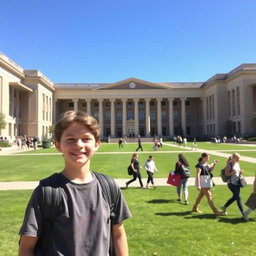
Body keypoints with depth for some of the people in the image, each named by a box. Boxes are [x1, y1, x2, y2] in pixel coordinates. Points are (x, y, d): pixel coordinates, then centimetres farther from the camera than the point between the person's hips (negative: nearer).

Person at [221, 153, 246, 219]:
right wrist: (233, 172, -28)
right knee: (238, 197, -10)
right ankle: (243, 213, -4)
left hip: (237, 183, 8)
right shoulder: (229, 164, -10)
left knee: (234, 197, 15)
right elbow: (226, 174, -12)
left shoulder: (237, 164, 12)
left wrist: (241, 172, -2)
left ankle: (224, 207, 34)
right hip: (231, 183, -8)